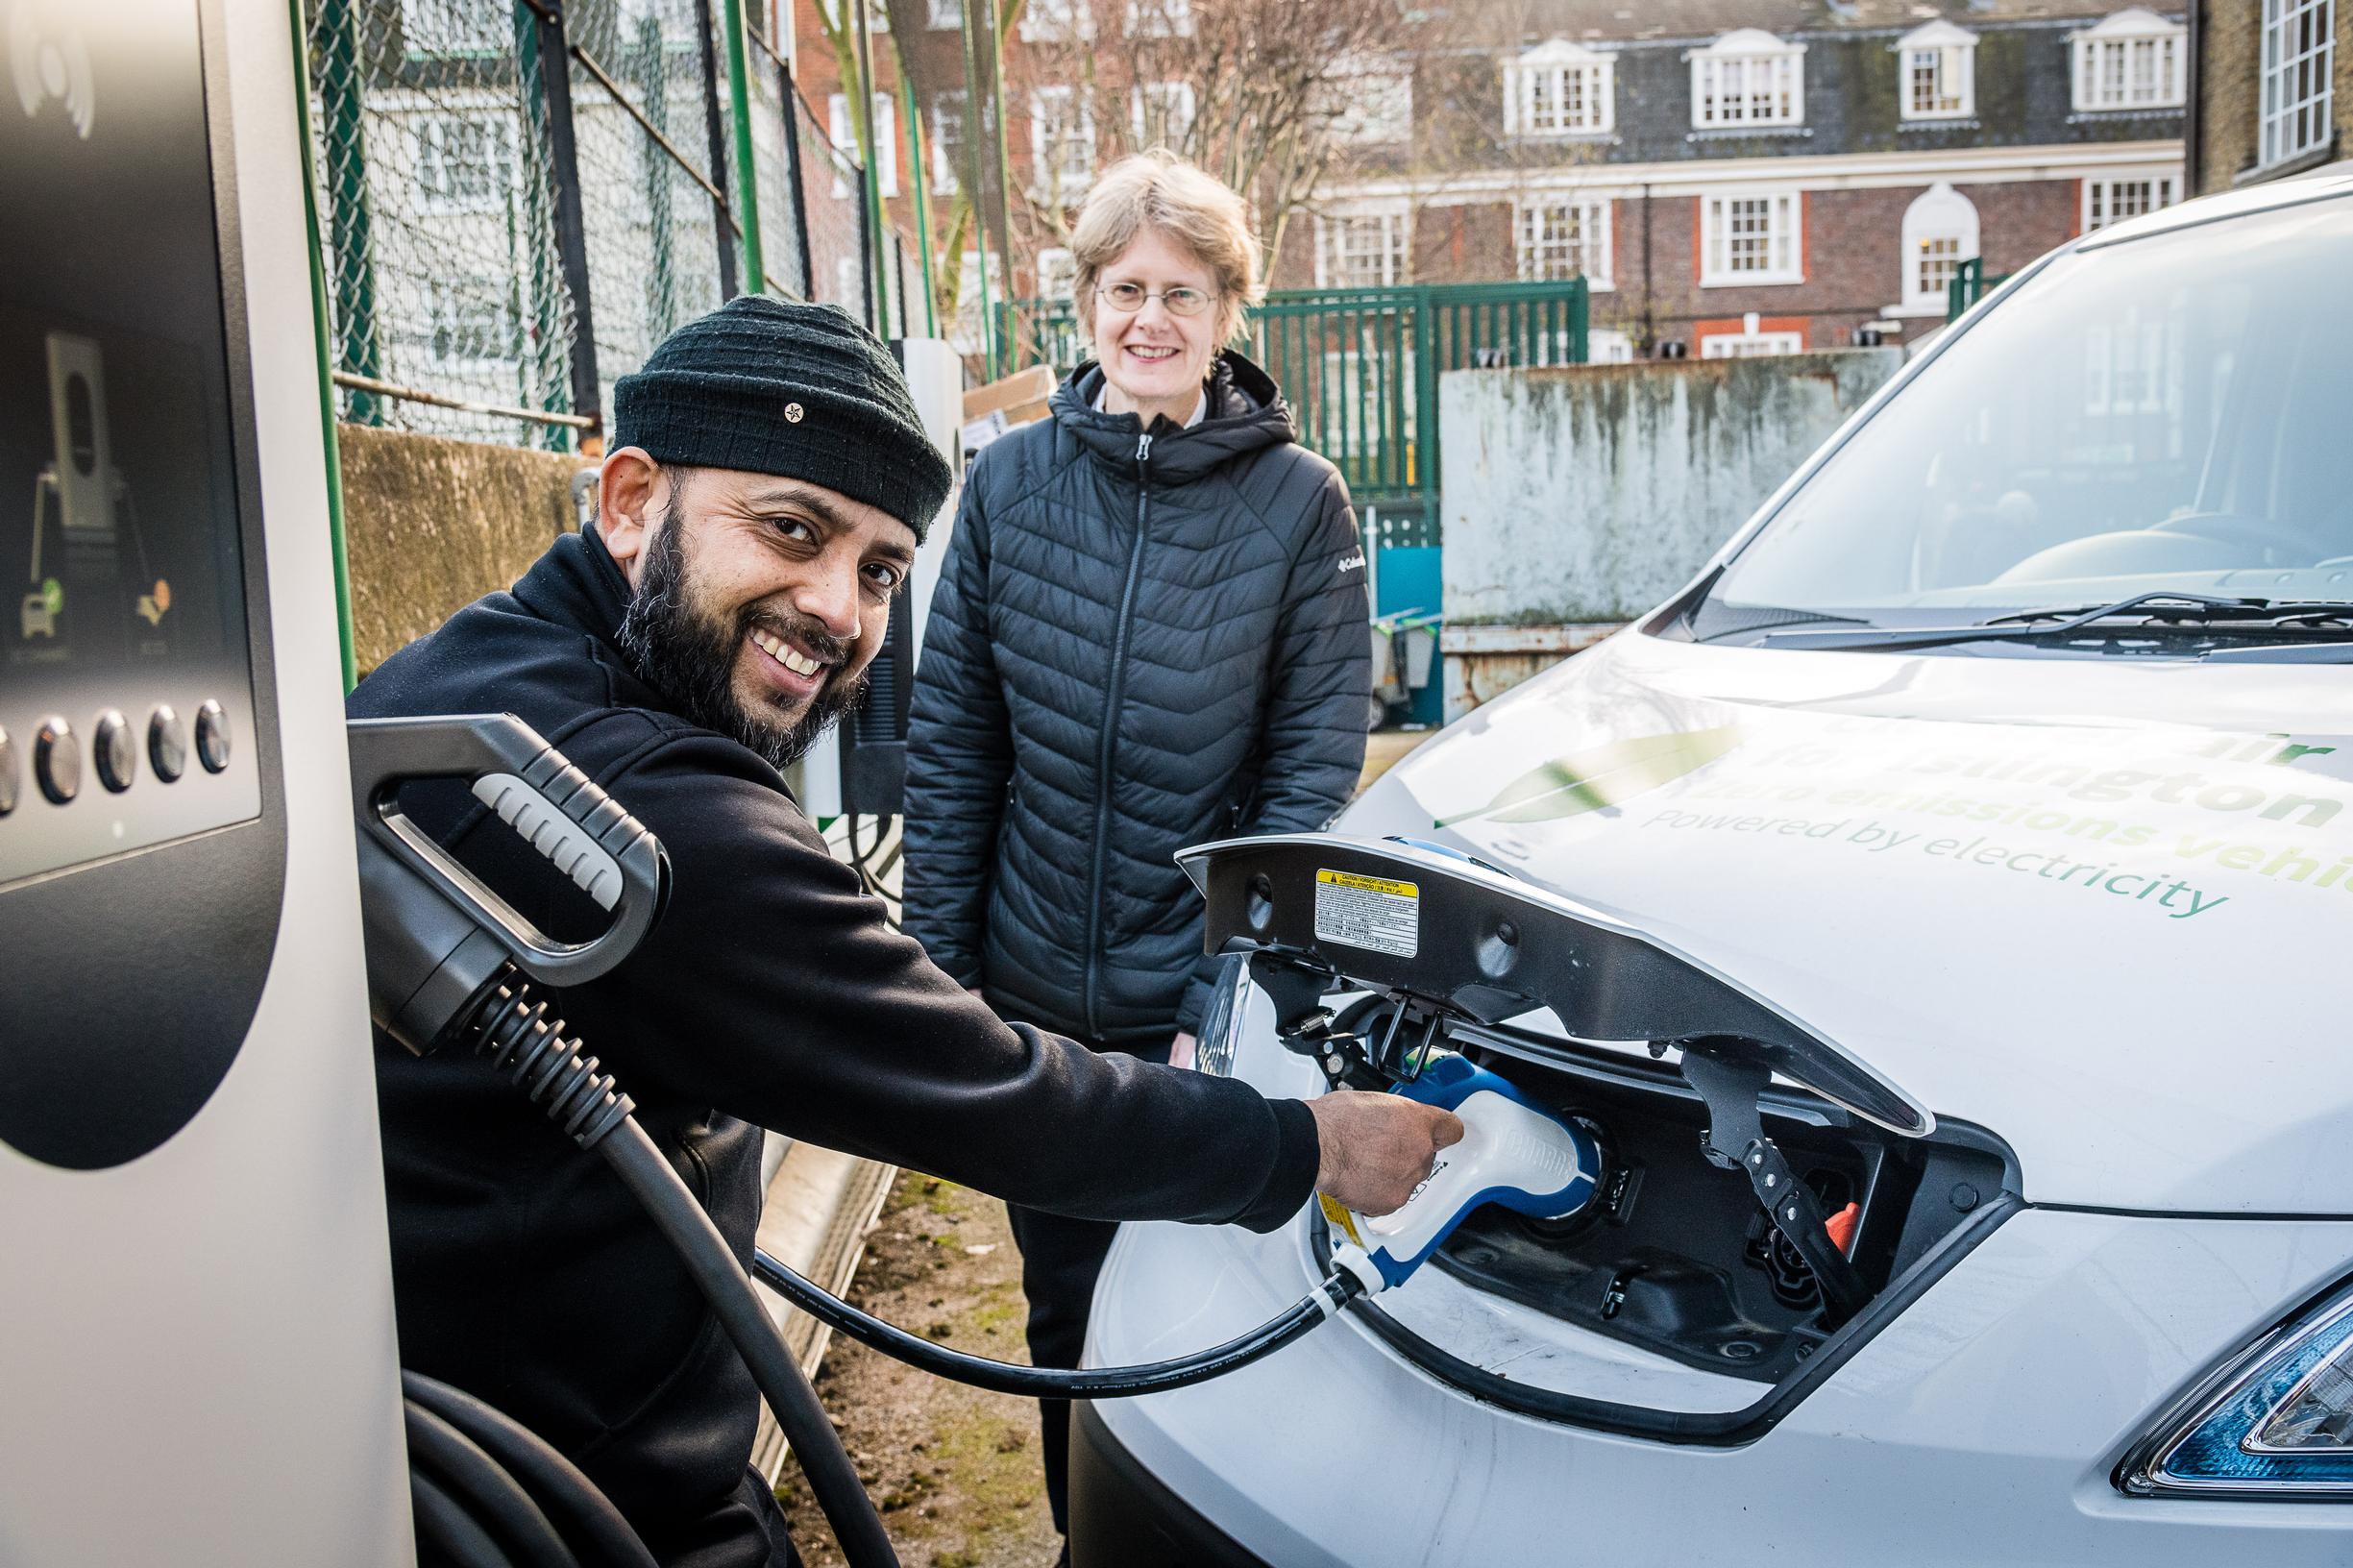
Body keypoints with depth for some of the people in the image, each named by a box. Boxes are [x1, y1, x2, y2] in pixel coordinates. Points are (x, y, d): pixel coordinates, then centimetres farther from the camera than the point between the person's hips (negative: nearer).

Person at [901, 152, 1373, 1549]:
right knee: (1067, 1315, 18)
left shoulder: (1299, 502, -7)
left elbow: (1315, 772, -9)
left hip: (1209, 1004, -2)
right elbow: (951, 740, 2)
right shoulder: (1013, 479, -1)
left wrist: (1227, 1009, -14)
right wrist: (937, 965, -1)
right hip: (1034, 997, 3)